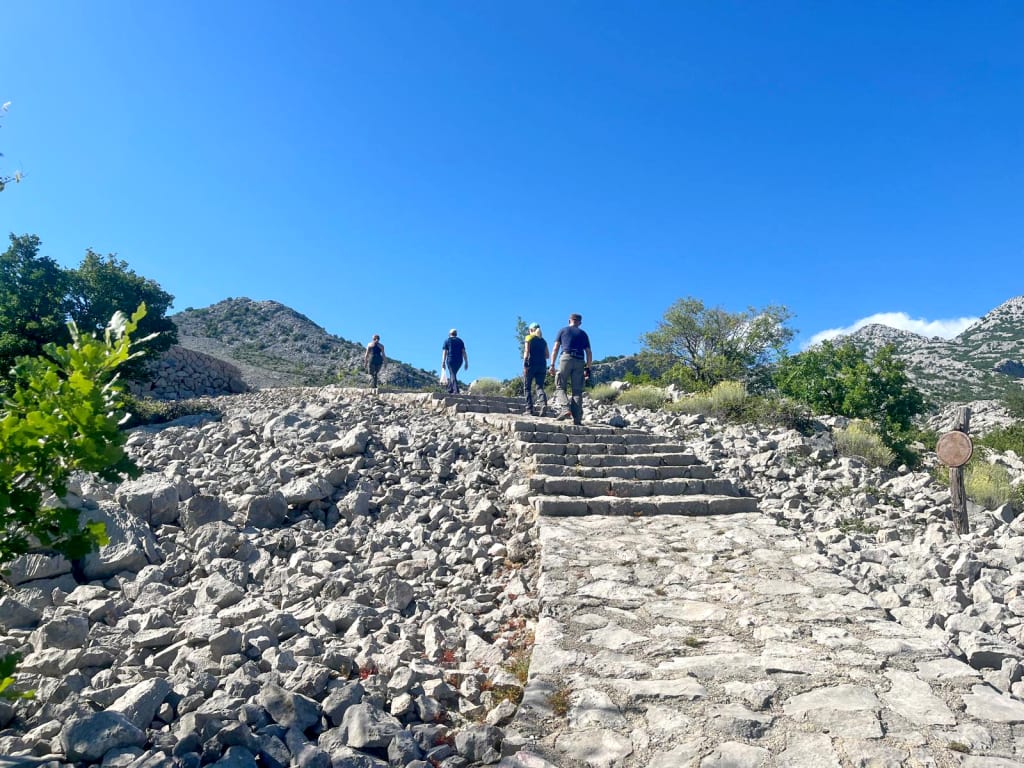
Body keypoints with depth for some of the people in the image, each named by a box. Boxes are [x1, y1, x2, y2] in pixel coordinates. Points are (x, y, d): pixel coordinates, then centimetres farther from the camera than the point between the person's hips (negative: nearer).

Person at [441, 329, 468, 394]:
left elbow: (444, 352, -4)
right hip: (459, 361, 4)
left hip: (451, 360, -4)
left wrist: (443, 363, -7)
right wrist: (466, 363, 3)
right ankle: (450, 390, 19)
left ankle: (456, 391, -20)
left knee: (453, 376, -6)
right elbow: (464, 352, 5)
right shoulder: (460, 341, 14)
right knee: (452, 375, 18)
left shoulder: (447, 341, 6)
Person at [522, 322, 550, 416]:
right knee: (540, 387, 1)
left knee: (528, 388, 4)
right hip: (542, 365, 4)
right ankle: (544, 404, -26)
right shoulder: (543, 341, 17)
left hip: (531, 364, -4)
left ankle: (529, 409, -3)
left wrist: (525, 364, -12)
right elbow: (547, 355, 14)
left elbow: (527, 351, -8)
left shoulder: (529, 338, 3)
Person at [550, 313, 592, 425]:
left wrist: (552, 365, 3)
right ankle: (577, 418, -7)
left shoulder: (563, 330, 16)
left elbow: (555, 349, 6)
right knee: (577, 391, 1)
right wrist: (588, 368, 15)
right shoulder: (583, 333, 21)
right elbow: (589, 353, 14)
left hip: (566, 358, -2)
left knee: (560, 387, 3)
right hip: (580, 362, 2)